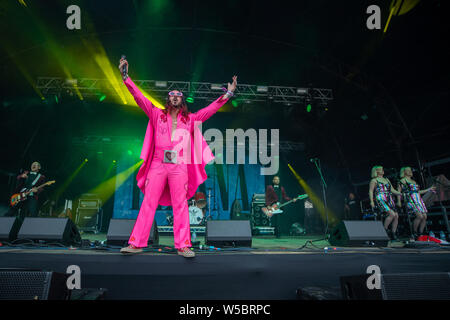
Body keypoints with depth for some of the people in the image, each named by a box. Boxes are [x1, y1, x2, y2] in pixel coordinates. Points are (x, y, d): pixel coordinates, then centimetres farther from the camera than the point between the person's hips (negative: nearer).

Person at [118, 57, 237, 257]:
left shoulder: (189, 119, 13)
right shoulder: (157, 115, 12)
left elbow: (210, 109, 11)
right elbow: (139, 98, 7)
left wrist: (228, 94, 7)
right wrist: (125, 77, 1)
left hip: (179, 166, 0)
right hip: (158, 165, 0)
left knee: (181, 205, 0)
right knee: (148, 203, 0)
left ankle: (183, 246, 4)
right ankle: (137, 243, 6)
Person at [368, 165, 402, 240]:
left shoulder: (387, 180, 24)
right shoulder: (374, 180, 4)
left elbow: (392, 190, 22)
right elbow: (370, 191, -4)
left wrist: (401, 194, 6)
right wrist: (371, 201, -16)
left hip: (389, 200, 7)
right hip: (380, 200, -7)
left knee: (396, 215, -5)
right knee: (392, 214, -22)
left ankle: (393, 234, 5)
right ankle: (384, 230, -6)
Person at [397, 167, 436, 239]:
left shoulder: (413, 181, 25)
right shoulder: (403, 180, 3)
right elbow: (399, 191, -3)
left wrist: (429, 189, 32)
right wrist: (399, 201, -15)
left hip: (418, 200, 8)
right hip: (410, 201, -8)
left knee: (424, 217, -4)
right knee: (420, 216, -20)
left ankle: (420, 234, 5)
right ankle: (414, 233, -5)